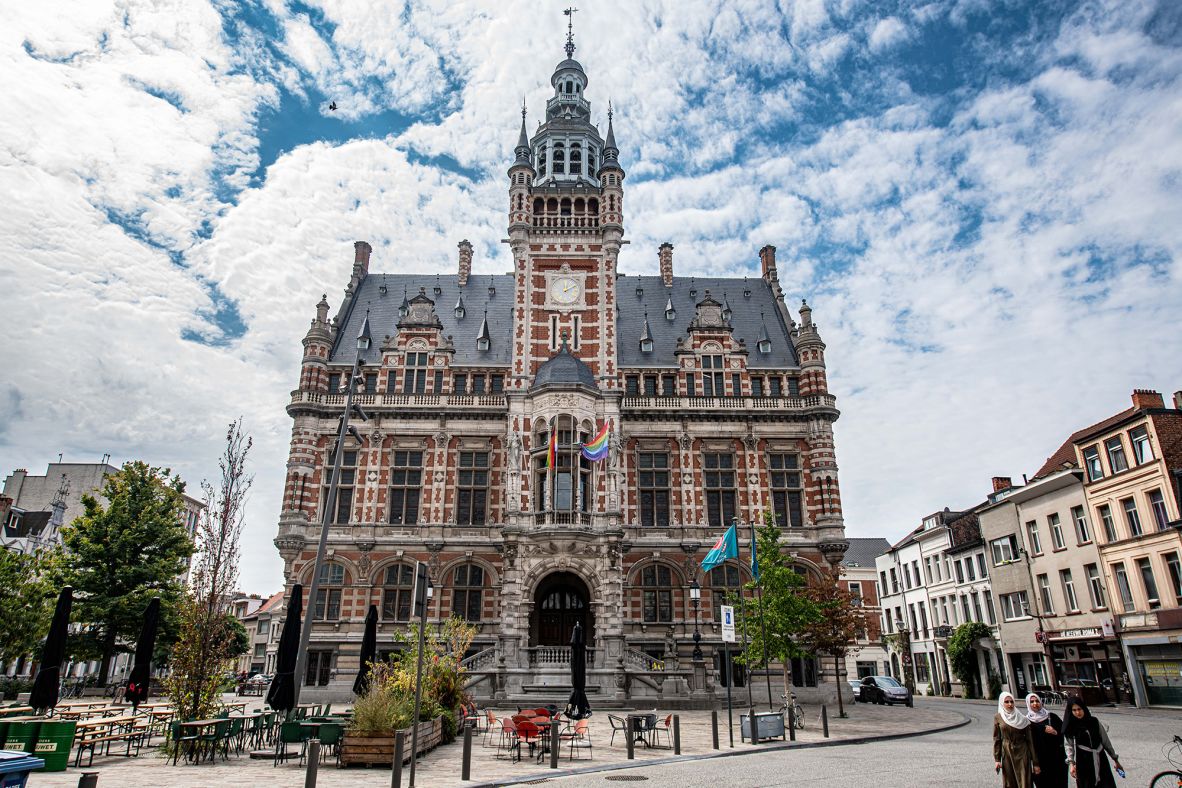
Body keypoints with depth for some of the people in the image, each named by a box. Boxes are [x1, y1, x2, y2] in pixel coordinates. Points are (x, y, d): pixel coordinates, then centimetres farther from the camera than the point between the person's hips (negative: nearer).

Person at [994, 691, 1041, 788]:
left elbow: (1030, 740, 2)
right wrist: (997, 759, -4)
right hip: (1007, 754, 0)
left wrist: (1035, 762, -1)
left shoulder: (1022, 718, 1)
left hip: (1022, 753, 0)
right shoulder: (998, 717, 1)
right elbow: (996, 739, 2)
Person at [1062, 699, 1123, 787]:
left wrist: (1115, 759, 10)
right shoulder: (1070, 727, -2)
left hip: (1100, 761, 1)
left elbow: (1105, 741, 8)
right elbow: (1070, 746, 2)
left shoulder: (1094, 722, 1)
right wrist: (1072, 764, -7)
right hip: (1083, 763, -1)